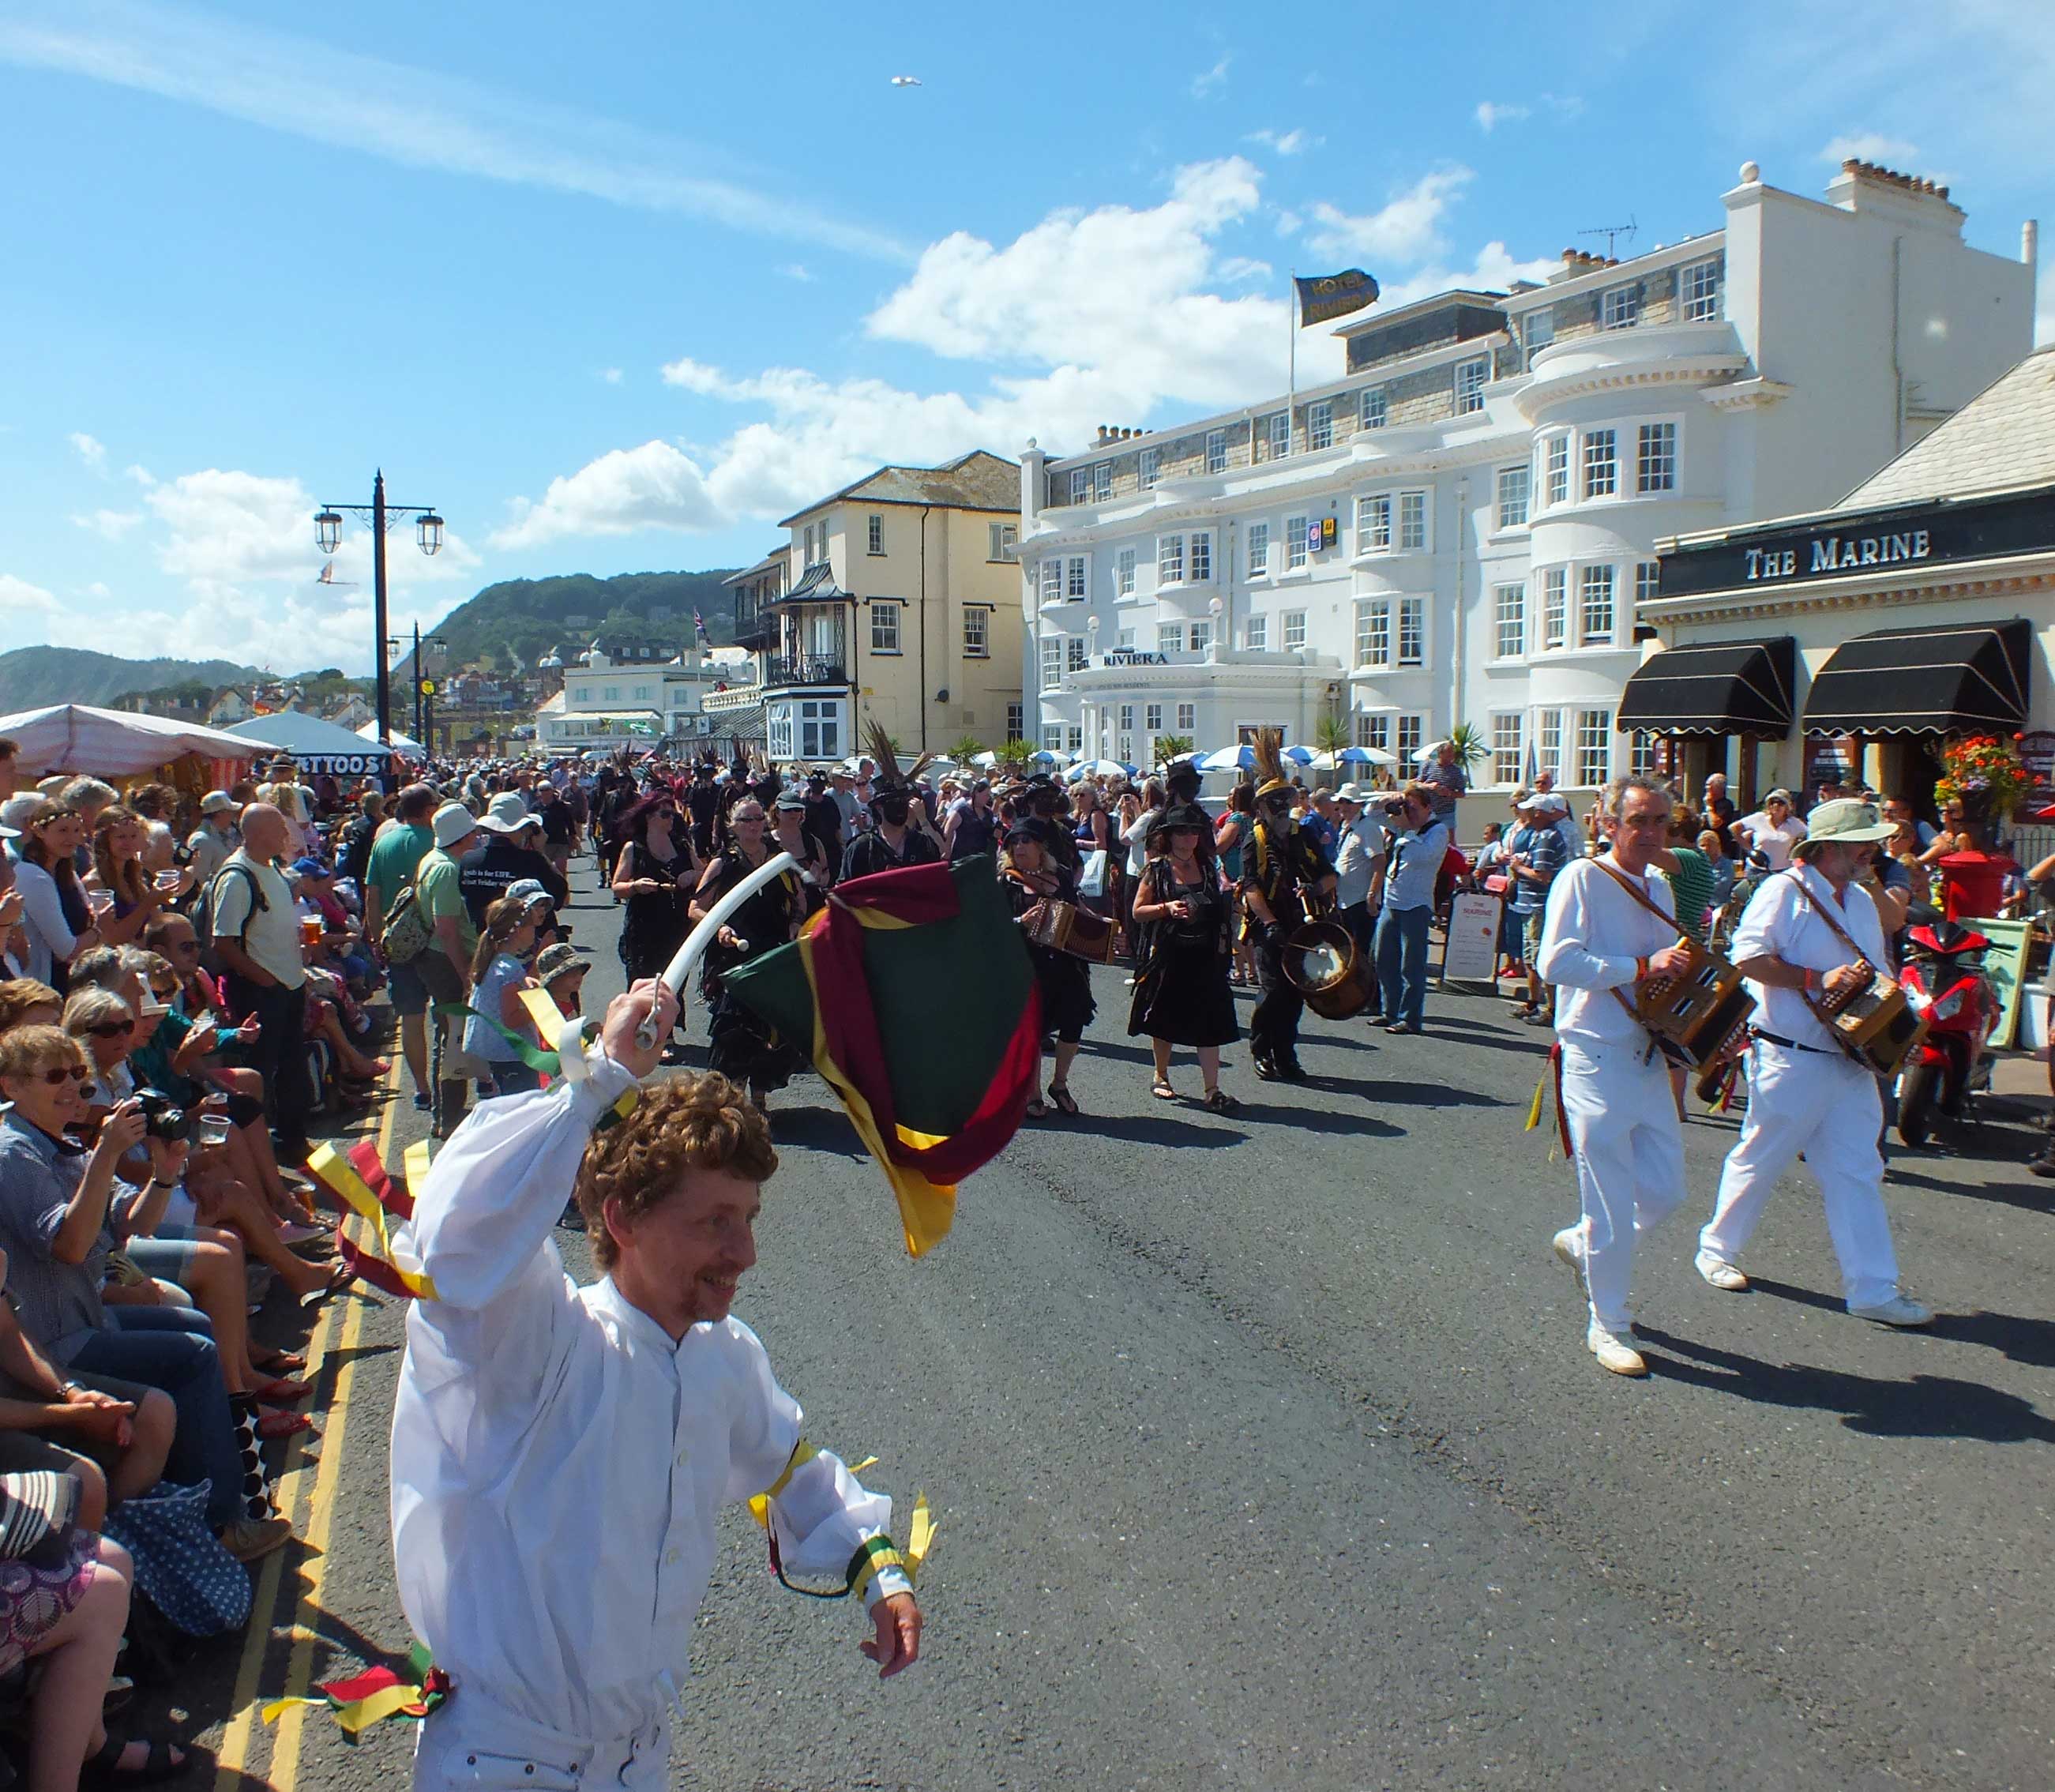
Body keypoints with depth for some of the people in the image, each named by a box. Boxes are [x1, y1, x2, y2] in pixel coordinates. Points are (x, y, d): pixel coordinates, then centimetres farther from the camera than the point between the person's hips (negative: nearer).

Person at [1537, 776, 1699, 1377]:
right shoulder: (1582, 879, -9)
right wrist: (1643, 966, -24)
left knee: (1665, 1191, 10)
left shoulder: (1659, 889, 15)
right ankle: (1608, 1326, 15)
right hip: (1597, 1061, -7)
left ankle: (1581, 1244, 36)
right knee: (1612, 1204, -1)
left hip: (1649, 1059, 7)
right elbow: (1557, 963, -22)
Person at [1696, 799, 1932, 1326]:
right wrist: (1817, 979, -23)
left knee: (1857, 1171, 5)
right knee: (1760, 1158, 6)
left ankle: (1872, 1288, 8)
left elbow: (1877, 970, 24)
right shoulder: (1785, 891, -10)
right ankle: (1717, 1250, 24)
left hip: (1849, 1060, 7)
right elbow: (1748, 956, -19)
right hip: (1791, 1058, -7)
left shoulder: (1861, 901, 15)